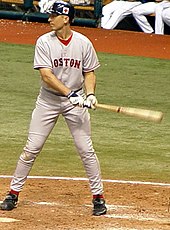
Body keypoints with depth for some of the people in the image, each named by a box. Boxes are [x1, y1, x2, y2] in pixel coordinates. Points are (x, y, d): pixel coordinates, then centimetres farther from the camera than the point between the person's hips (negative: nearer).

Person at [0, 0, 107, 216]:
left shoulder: (83, 43, -5)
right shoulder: (44, 42, -10)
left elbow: (89, 73, 5)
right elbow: (46, 75, -19)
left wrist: (90, 94, -15)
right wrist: (69, 94, -29)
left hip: (75, 100, 0)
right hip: (48, 100, 0)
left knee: (86, 150, -1)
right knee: (31, 148, 0)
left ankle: (98, 196, 10)